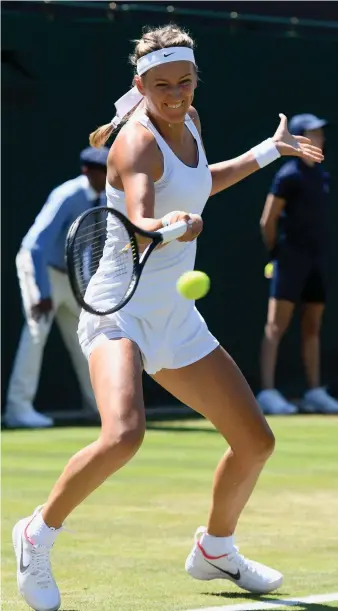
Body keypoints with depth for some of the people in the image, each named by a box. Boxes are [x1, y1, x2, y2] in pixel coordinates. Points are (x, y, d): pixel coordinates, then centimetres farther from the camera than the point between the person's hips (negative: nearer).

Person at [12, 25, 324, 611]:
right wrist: (167, 226, -60)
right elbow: (138, 223, -38)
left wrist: (270, 150, 33)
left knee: (255, 440, 11)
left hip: (174, 320, 8)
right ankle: (39, 532, -10)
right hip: (120, 313, -8)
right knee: (124, 435, -33)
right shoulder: (137, 143, -19)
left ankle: (214, 550, 36)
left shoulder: (188, 122, 7)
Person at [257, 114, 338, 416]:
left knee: (313, 327, 10)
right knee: (277, 325, -8)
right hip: (292, 260, -7)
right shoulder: (289, 175, -9)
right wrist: (276, 252, 0)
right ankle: (268, 393, -11)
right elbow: (268, 221, -8)